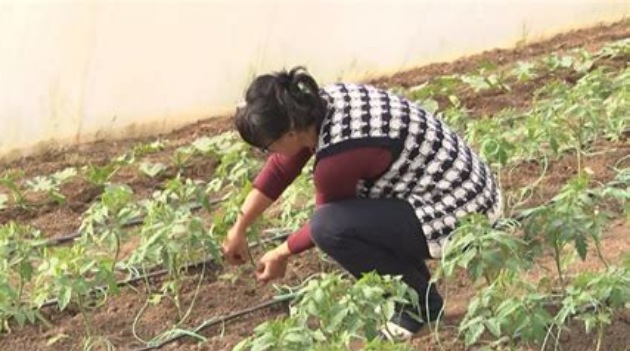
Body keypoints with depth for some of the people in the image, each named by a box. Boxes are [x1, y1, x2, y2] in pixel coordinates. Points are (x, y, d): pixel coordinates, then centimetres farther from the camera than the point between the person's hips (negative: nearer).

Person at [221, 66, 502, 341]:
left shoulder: (338, 156, -25)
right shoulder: (323, 103, -3)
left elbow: (327, 223, -6)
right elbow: (280, 167, 11)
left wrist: (282, 253, 11)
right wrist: (239, 229, 15)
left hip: (459, 219, -9)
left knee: (329, 227, -19)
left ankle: (421, 302, 0)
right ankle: (410, 280, 18)